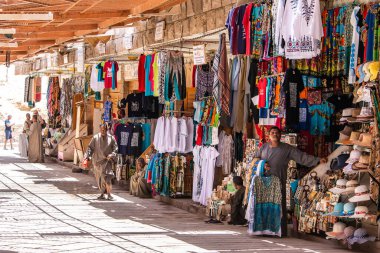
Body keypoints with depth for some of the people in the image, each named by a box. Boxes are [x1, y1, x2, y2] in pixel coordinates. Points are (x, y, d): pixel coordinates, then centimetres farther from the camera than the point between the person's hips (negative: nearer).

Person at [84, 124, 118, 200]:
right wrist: (86, 157, -12)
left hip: (107, 160, -2)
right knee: (99, 178, 8)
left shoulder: (111, 138, 0)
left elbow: (115, 148, 5)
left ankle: (109, 194, -11)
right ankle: (102, 193, 21)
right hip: (97, 161, 2)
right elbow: (90, 148, -1)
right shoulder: (95, 138, 0)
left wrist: (112, 155, -13)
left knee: (106, 177, -15)